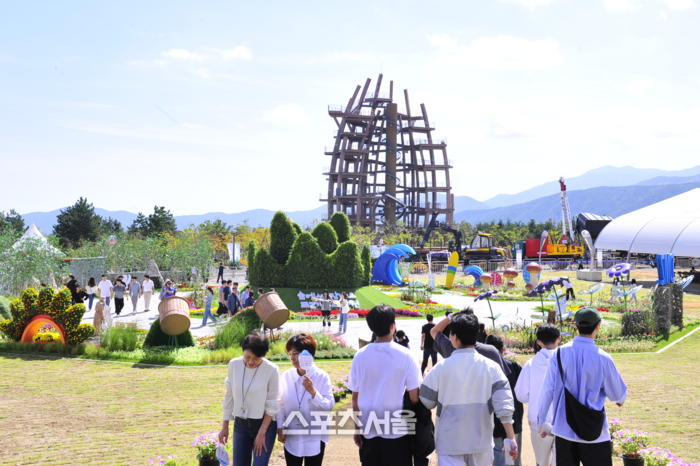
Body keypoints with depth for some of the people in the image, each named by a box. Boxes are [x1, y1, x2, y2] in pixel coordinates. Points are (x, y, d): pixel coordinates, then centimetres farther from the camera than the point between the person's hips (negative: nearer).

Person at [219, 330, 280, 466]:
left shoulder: (272, 370, -16)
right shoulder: (234, 365, -6)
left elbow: (272, 405, -11)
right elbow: (229, 396, 4)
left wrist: (262, 433, -10)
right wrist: (225, 426, 6)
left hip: (265, 423, -3)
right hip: (241, 424, 3)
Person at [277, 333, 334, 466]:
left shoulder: (322, 377, -9)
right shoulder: (286, 376, -1)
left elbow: (330, 406, -14)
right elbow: (281, 405, 5)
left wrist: (313, 392, -26)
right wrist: (280, 428, -1)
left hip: (315, 439, -2)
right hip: (291, 439, 2)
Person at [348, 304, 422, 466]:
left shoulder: (361, 355, -3)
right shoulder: (405, 355, -9)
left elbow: (355, 398, 1)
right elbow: (414, 398, -8)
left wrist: (357, 428, 11)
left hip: (369, 430, 2)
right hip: (397, 430, -2)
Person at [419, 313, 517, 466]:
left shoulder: (441, 368, -9)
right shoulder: (491, 367, -3)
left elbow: (427, 402, 1)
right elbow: (504, 405, -9)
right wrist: (511, 438, -8)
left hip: (450, 443, -2)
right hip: (481, 442, 3)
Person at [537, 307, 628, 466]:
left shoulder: (559, 354, -5)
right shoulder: (603, 358, -11)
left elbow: (548, 390, -3)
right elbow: (618, 394, 0)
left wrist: (541, 421, 8)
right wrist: (621, 399, 25)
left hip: (564, 430, 3)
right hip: (594, 434, -3)